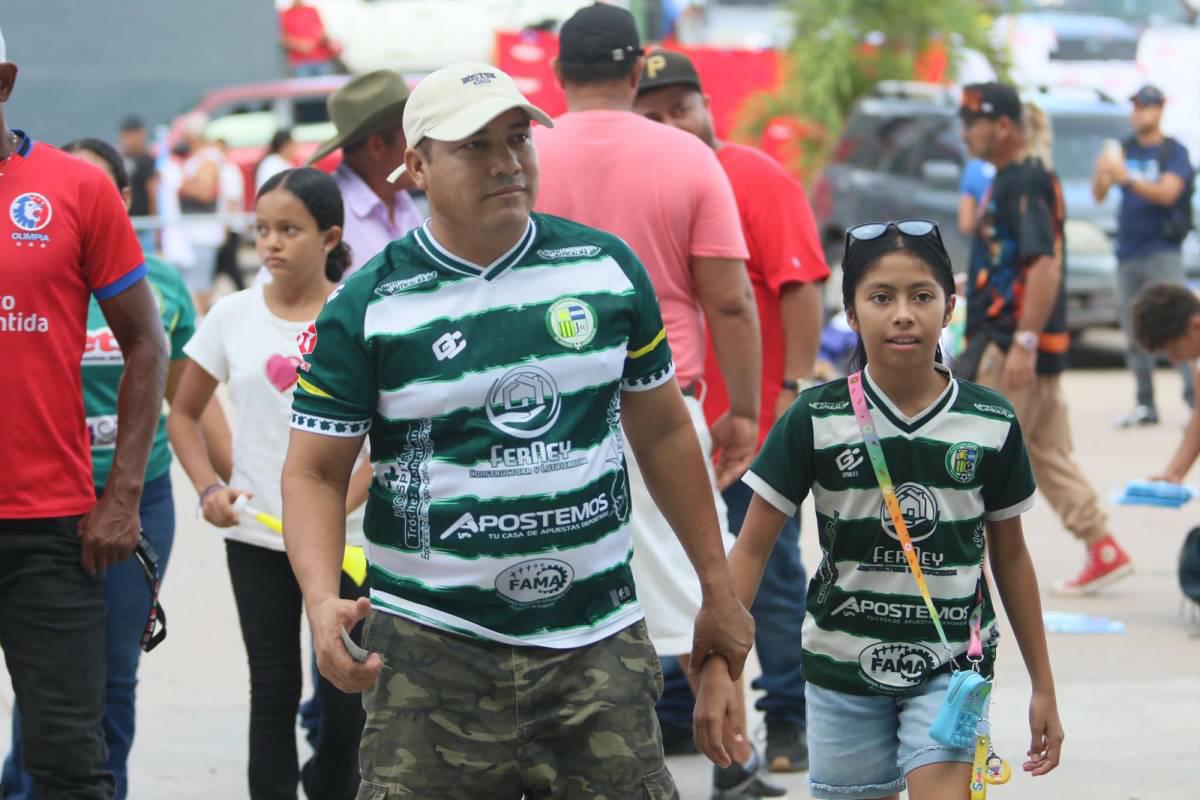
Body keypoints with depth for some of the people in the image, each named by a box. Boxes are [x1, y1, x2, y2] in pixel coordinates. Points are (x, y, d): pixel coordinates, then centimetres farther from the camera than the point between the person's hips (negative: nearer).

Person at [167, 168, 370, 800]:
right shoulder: (234, 316, 2)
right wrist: (209, 488, -5)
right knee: (274, 693, 5)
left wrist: (338, 507, -18)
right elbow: (184, 413, 11)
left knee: (348, 698, 4)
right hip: (257, 536, 2)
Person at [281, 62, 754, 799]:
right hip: (435, 649, -2)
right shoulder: (368, 307, -3)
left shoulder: (607, 268, 6)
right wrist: (323, 602, -18)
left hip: (598, 643, 2)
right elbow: (314, 473, 0)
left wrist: (718, 588, 16)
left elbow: (663, 433, 15)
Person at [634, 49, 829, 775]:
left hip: (755, 422, -6)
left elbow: (801, 286, -12)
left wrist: (796, 387, -18)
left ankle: (788, 722, 8)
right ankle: (679, 715, 22)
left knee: (770, 573, 1)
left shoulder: (758, 179, -7)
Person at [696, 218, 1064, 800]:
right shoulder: (814, 420, -7)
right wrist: (719, 667, -13)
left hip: (950, 666, 0)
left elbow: (1010, 555, 8)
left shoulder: (992, 423, -3)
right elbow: (752, 549, -4)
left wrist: (1043, 685, 12)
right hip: (844, 663, 0)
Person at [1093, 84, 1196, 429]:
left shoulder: (1174, 152, -2)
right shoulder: (1125, 151, 11)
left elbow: (1167, 192, -16)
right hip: (1127, 254, 5)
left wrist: (1127, 178, -27)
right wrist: (1102, 175, -17)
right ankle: (1146, 404, 11)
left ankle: (1194, 397, -15)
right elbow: (1098, 196, 6)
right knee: (1134, 335, 6)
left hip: (1162, 253, -5)